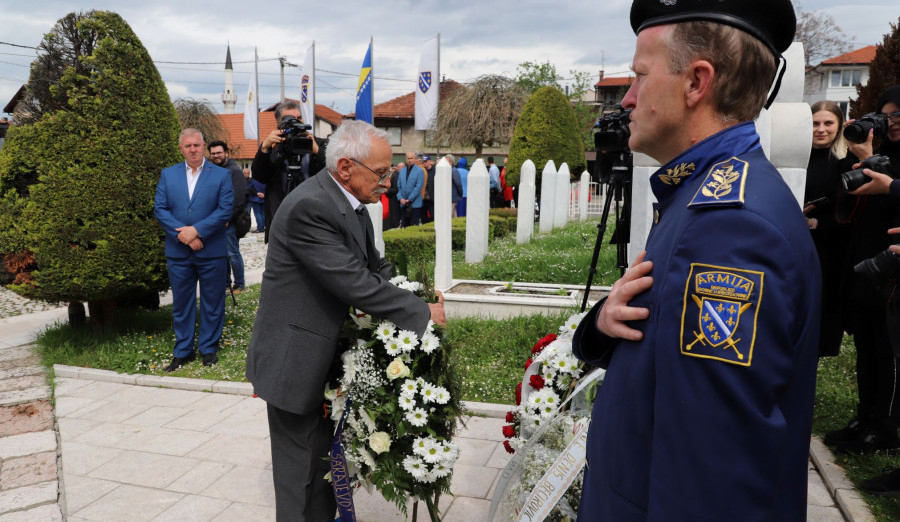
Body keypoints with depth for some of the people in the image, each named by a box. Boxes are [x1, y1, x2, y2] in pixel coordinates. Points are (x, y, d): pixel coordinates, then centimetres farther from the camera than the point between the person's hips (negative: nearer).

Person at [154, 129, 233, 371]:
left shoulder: (221, 175, 0)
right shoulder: (168, 174, 8)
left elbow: (226, 209, -8)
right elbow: (160, 208, 1)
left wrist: (197, 230, -16)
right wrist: (182, 235, -12)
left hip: (211, 251, -2)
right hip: (178, 251, 2)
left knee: (212, 303, 7)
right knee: (181, 303, 10)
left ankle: (208, 348, 22)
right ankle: (183, 351, 22)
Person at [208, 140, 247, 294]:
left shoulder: (234, 171, -9)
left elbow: (239, 198, -16)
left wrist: (227, 218, -16)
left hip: (230, 222, -7)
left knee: (232, 253, -3)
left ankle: (239, 285, 9)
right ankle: (225, 283, 23)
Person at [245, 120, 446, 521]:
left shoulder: (351, 205, 4)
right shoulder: (309, 207, -26)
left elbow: (376, 269, 10)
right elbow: (355, 284, -29)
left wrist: (415, 303, -5)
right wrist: (422, 313, -19)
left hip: (329, 357, 9)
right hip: (296, 362, -9)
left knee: (325, 456, 22)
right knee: (300, 466, 7)